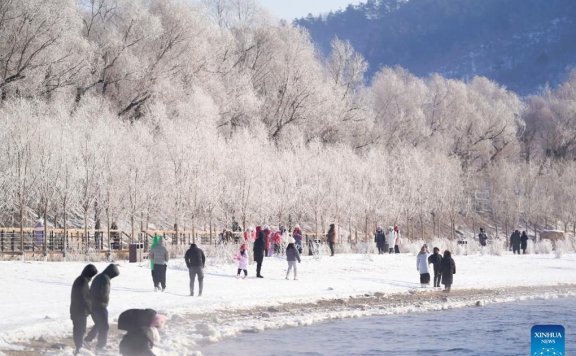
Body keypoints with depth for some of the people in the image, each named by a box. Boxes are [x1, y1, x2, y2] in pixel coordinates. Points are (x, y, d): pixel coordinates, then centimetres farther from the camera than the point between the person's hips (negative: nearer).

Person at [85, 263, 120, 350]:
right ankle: (100, 346, 4)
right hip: (100, 306, -9)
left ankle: (88, 340, 29)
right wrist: (107, 299, -1)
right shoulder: (105, 278, -16)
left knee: (98, 325, 25)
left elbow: (91, 291, 18)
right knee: (104, 327, 2)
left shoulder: (98, 277, 13)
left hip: (92, 305, 9)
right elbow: (104, 293, -22)